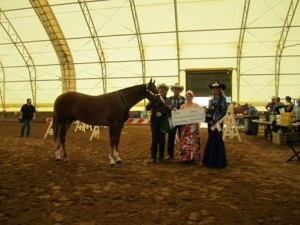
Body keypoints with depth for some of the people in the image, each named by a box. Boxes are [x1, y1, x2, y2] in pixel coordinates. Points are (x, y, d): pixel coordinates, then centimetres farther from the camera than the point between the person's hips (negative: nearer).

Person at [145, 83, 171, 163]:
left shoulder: (168, 100, 7)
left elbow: (169, 112, 8)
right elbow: (147, 108, -8)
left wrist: (169, 108, -14)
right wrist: (153, 101, -22)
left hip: (163, 122, 1)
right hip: (154, 121, -1)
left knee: (162, 139, 5)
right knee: (154, 139, 1)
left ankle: (161, 157, 15)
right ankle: (153, 157, 9)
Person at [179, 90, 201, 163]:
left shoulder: (196, 105, 5)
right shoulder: (182, 106, 10)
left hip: (194, 126, -1)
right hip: (185, 126, 1)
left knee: (193, 141, -3)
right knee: (185, 141, -1)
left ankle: (193, 157, 4)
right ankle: (185, 157, 7)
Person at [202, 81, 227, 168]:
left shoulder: (222, 99, -4)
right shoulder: (211, 100, 15)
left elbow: (223, 112, -11)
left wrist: (215, 121, -17)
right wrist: (206, 111, -6)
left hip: (217, 122, -6)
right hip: (210, 122, 6)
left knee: (217, 139, -6)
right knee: (211, 139, 8)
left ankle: (218, 161, 3)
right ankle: (211, 160, 15)